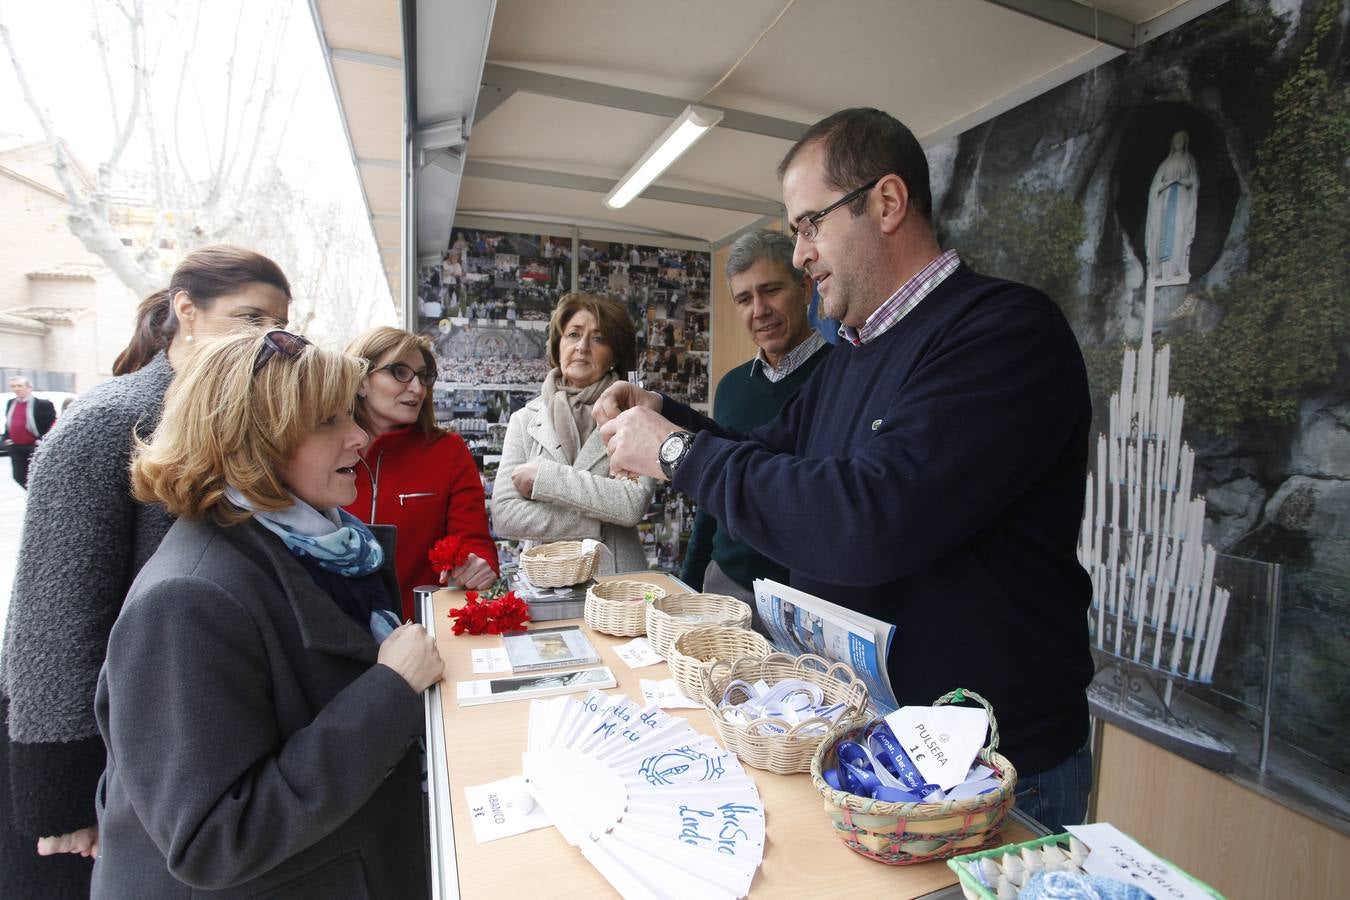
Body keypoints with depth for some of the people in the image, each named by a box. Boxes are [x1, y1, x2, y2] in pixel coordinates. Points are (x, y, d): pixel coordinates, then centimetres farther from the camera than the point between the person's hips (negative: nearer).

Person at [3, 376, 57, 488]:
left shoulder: (43, 404, -9)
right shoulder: (10, 403, 13)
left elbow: (52, 425, -11)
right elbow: (8, 423, 21)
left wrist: (42, 441, -18)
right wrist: (5, 438, 10)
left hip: (35, 448, -6)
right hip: (15, 449, 6)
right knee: (19, 479, 11)